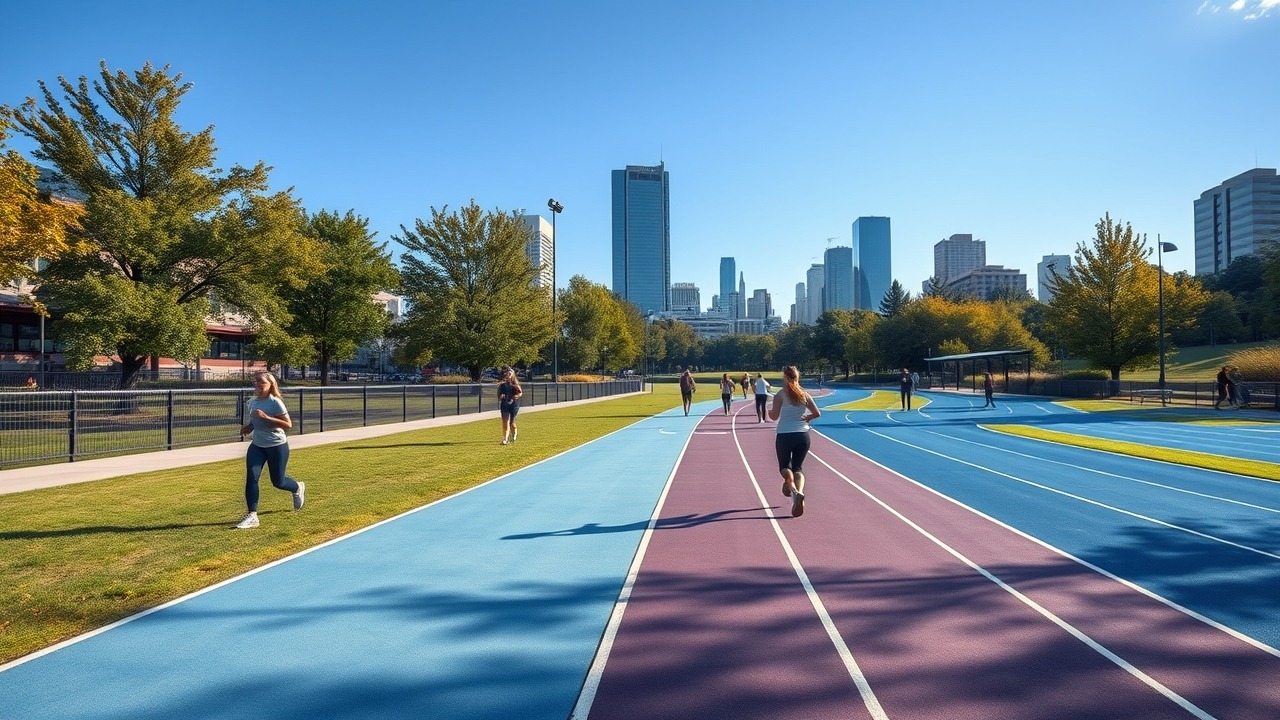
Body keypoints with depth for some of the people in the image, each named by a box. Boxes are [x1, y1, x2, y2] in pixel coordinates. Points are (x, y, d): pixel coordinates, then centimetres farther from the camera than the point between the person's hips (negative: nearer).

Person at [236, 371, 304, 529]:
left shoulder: (275, 402, -16)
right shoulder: (251, 402, 3)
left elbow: (288, 424, -21)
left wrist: (266, 417, -29)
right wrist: (248, 427, -2)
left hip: (277, 446, -5)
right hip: (257, 446, 5)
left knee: (278, 482, 6)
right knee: (251, 477, -12)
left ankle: (298, 488, 41)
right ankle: (252, 516, -5)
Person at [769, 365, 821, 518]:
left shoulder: (780, 395, -7)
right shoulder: (805, 395, 4)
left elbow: (774, 417, -7)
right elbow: (817, 413, 5)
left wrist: (769, 411, 14)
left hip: (784, 436, -3)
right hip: (803, 435, 3)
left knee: (784, 466, 17)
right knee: (798, 467, 11)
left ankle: (790, 482, -18)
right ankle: (799, 492, -19)